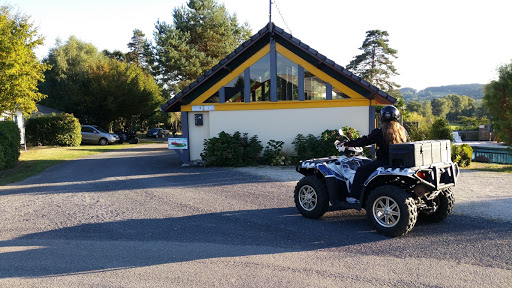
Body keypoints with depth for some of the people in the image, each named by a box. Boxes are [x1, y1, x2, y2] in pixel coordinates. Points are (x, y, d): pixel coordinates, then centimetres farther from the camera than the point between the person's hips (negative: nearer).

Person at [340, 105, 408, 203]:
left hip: (384, 162, -7)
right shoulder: (402, 131, 7)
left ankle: (354, 196, 0)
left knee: (361, 170, 2)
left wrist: (347, 144, 4)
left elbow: (364, 141, -6)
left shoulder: (379, 132, -11)